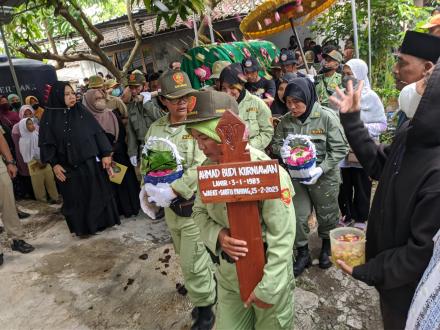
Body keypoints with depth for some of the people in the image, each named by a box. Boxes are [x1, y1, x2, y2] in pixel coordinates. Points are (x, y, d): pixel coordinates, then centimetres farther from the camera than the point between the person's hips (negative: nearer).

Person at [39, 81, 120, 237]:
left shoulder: (81, 111, 1)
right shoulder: (49, 116, -1)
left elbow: (98, 132, -1)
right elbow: (46, 142, 1)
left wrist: (106, 154, -7)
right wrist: (54, 164, -7)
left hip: (90, 161, 1)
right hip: (68, 166, 0)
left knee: (98, 192, 9)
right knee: (75, 197, 10)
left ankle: (102, 221, 27)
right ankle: (82, 227, 26)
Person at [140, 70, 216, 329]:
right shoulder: (156, 128, 3)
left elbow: (201, 167, -24)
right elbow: (146, 163, 10)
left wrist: (172, 191, -27)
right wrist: (150, 189, -5)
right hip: (169, 207, 6)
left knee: (193, 263, 4)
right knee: (188, 257, 24)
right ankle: (211, 287, 51)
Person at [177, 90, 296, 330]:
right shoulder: (208, 167, -6)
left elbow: (283, 236, -23)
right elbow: (199, 212, 3)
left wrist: (267, 288, -20)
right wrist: (218, 236, -17)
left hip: (268, 271, -5)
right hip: (228, 273, 5)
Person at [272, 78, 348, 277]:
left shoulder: (327, 117, -15)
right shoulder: (286, 120, -4)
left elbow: (339, 149, -13)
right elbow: (276, 143, 8)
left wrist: (321, 169, -23)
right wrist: (281, 150, -16)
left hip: (324, 177, -2)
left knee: (326, 215, 16)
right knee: (297, 217, 8)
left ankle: (326, 248, 44)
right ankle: (302, 253, 31)